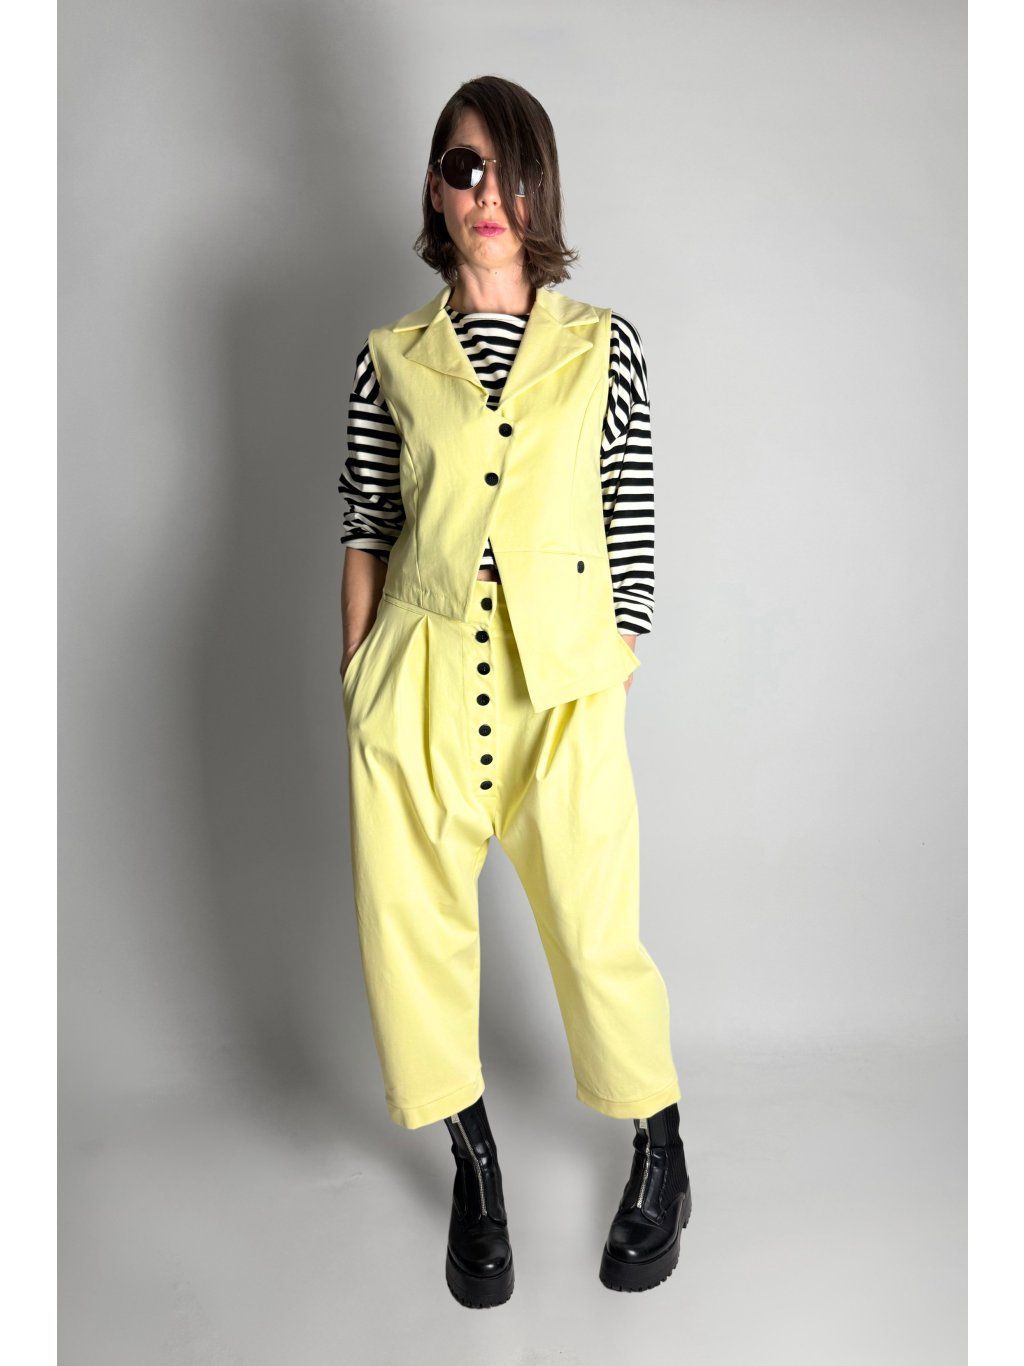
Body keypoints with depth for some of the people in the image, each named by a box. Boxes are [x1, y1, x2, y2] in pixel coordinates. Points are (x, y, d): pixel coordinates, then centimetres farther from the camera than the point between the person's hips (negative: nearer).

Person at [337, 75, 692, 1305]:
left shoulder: (603, 345, 7)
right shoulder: (390, 359, 9)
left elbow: (633, 533, 6)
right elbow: (364, 535, 9)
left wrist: (614, 680, 2)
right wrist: (356, 688, 4)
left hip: (561, 678, -1)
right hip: (418, 681, 2)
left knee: (597, 931, 1)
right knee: (410, 928, 6)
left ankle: (660, 1161, 30)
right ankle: (474, 1166, 31)